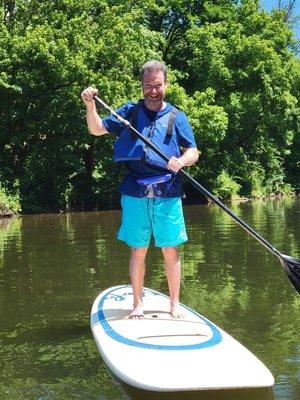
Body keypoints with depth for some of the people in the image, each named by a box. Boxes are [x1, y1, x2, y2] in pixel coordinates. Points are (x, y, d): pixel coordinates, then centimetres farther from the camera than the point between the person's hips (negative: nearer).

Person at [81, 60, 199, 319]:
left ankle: (175, 304, 17)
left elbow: (193, 152, 5)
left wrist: (181, 161, -17)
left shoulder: (176, 116, 8)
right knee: (138, 250, 7)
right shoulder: (129, 111, 11)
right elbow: (97, 129, 9)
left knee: (171, 250, 4)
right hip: (135, 193, 0)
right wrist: (90, 105, -8)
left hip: (167, 193, 0)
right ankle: (137, 304, 19)